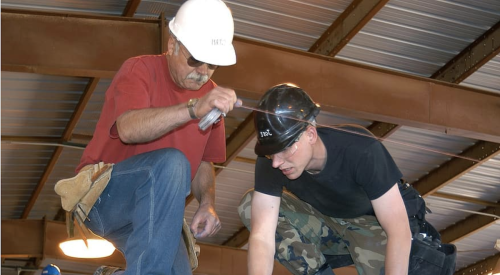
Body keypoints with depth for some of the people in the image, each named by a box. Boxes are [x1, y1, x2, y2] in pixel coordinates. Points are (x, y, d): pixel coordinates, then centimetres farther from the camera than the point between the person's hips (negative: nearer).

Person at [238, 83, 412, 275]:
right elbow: (262, 235, -28)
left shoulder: (361, 151, -35)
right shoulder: (270, 161, -24)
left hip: (369, 222, -4)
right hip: (322, 220, 4)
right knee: (250, 206, -19)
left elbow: (400, 232, -36)